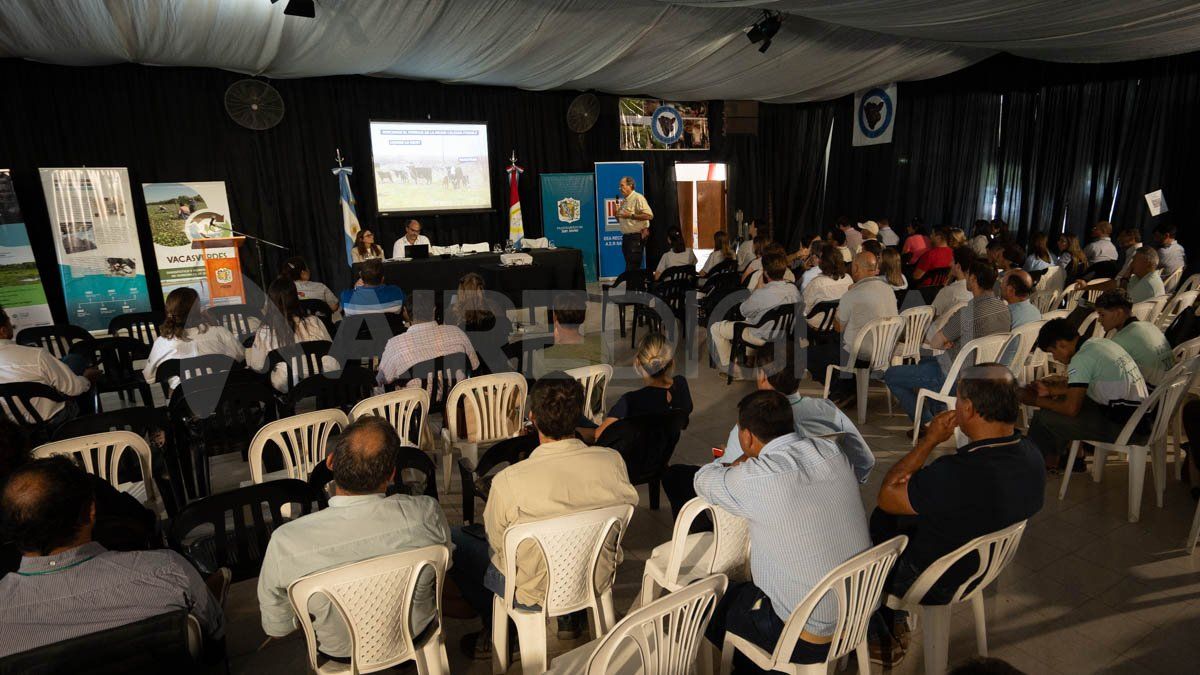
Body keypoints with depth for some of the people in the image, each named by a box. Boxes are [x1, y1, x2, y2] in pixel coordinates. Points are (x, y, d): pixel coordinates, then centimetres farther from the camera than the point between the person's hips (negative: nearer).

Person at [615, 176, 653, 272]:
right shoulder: (623, 201, 16)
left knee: (633, 268, -9)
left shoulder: (638, 198, -10)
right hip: (626, 237, 9)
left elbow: (649, 216, -21)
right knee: (629, 265, 13)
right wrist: (616, 213, 3)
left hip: (636, 237, -9)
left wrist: (631, 215, -22)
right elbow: (619, 220, 24)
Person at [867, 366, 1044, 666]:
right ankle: (894, 622, 35)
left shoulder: (955, 473, -40)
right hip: (986, 564, 8)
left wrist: (929, 440, -20)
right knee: (882, 519, 23)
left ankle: (881, 642, 34)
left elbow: (886, 495, -23)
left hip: (934, 584, -7)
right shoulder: (1030, 456, -13)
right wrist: (923, 481, -8)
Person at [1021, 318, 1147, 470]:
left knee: (1043, 417, -8)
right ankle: (1053, 456, 25)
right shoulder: (1099, 342, 10)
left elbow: (1071, 408, -20)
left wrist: (1036, 401, -6)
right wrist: (1050, 390, 22)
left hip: (1121, 425, -10)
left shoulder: (1081, 359, -19)